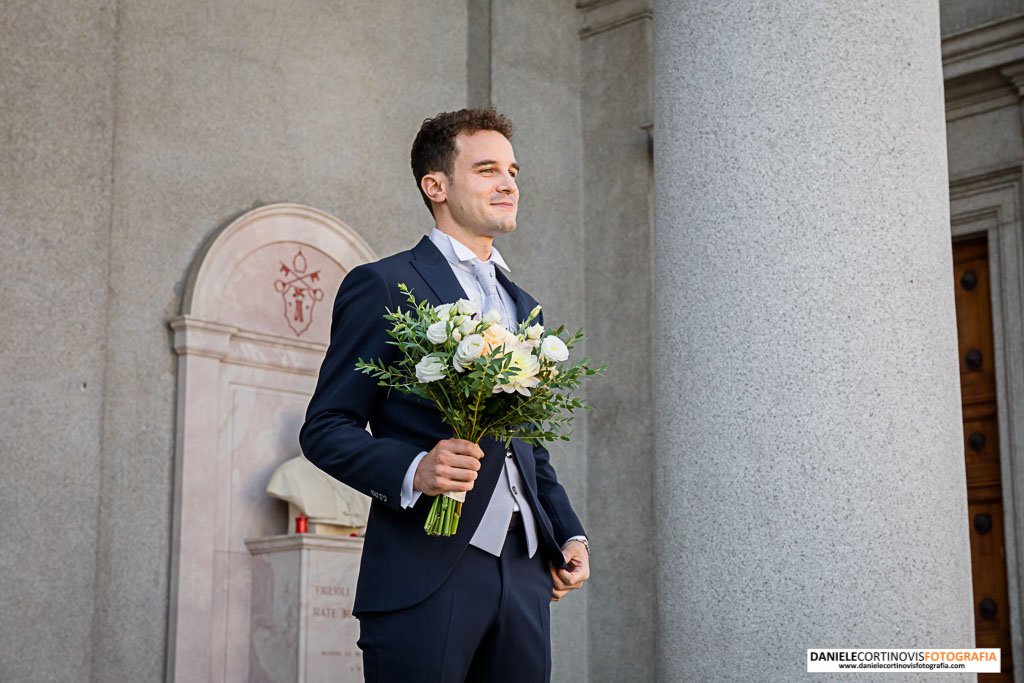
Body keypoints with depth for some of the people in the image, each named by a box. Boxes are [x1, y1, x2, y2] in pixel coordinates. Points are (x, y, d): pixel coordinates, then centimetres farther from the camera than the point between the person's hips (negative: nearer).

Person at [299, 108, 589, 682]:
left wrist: (569, 533, 13)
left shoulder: (523, 306, 22)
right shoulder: (383, 287, 0)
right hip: (426, 576, -6)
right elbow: (325, 428, -5)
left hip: (524, 572, 6)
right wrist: (411, 471, -21)